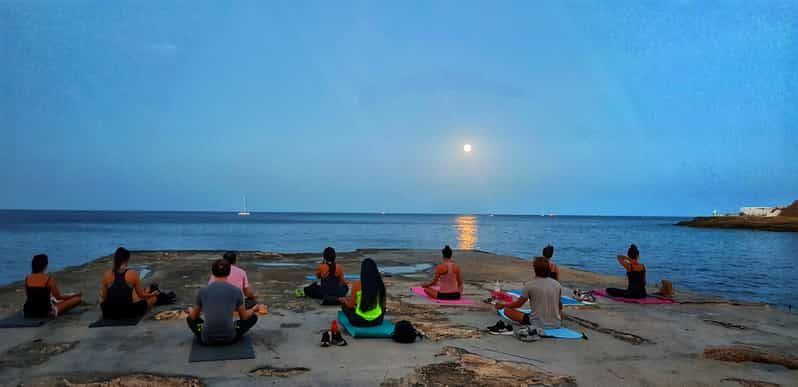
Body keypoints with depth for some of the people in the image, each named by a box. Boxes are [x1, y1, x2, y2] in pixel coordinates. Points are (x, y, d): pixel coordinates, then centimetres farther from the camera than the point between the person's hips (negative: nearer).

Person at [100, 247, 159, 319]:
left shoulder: (107, 274, -3)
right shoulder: (133, 274, -10)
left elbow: (104, 297, 6)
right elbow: (141, 295, 2)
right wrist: (154, 293, 23)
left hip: (109, 314, 3)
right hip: (128, 313, -3)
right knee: (153, 297, 20)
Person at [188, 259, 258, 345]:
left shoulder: (202, 291, 2)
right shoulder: (236, 291, -3)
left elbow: (194, 317, 18)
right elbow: (244, 317, 10)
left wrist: (190, 310, 43)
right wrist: (252, 310, 34)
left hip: (207, 339, 3)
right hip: (229, 338, -3)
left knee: (190, 319, 32)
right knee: (253, 317, 21)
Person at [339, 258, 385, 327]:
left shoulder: (356, 285, -18)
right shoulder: (380, 285, -9)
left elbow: (350, 305, -7)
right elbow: (383, 305, 2)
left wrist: (344, 300, 14)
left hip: (359, 321, -4)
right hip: (377, 320, 4)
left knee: (344, 304, 21)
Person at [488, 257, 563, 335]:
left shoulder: (529, 285, -11)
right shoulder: (557, 284, -1)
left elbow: (518, 304, 0)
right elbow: (560, 307, 12)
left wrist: (502, 305, 18)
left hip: (537, 325, -5)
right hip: (556, 325, 5)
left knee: (507, 310, 5)